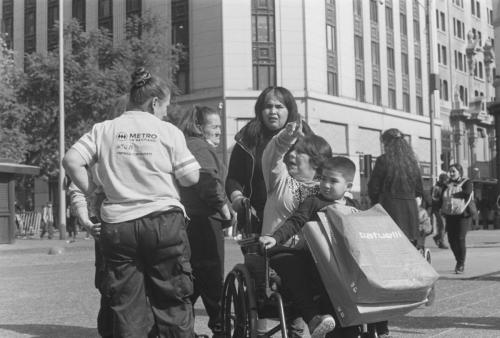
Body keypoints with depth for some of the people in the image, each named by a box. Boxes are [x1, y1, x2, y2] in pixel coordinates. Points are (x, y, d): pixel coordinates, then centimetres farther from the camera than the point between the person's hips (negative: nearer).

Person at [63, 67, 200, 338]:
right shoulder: (168, 132, -2)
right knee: (172, 301, 8)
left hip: (117, 225, 2)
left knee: (126, 306, 8)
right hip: (163, 222, -2)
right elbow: (191, 178, -3)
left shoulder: (104, 130, 4)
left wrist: (90, 191, 6)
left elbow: (71, 161, -5)